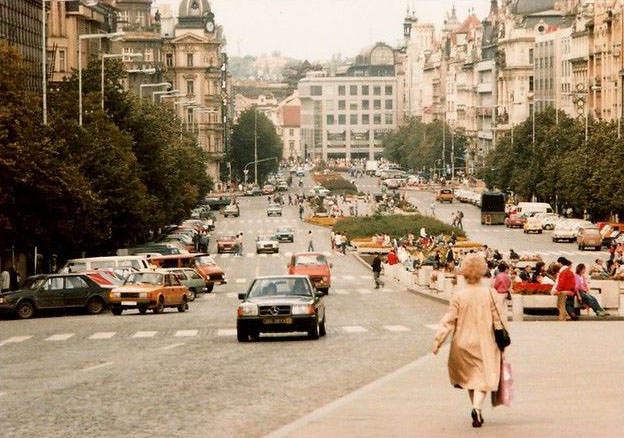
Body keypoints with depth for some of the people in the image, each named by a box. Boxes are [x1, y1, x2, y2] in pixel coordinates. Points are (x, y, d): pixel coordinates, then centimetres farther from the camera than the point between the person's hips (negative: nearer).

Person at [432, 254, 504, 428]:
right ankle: (477, 408, -22)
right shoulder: (489, 294, -8)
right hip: (485, 343, -1)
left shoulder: (458, 295, -9)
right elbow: (498, 319, -3)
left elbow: (449, 320, -10)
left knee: (469, 376, 19)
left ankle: (477, 412, 25)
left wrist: (438, 341, -5)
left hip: (464, 342, 1)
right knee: (483, 377, 2)